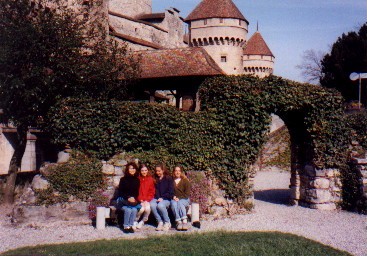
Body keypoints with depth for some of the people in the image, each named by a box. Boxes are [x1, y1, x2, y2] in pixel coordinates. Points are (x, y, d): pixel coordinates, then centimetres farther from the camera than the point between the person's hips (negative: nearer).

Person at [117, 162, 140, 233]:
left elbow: (137, 192, 8)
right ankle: (126, 226, -20)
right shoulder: (123, 179, 0)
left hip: (133, 200, 2)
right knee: (128, 210, -32)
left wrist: (134, 198, -14)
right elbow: (120, 192, -5)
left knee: (134, 209, -30)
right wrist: (128, 198, -20)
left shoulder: (137, 180, 9)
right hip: (123, 200, -2)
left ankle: (130, 226, -18)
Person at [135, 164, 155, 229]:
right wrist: (140, 200, -12)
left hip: (147, 200, 2)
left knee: (147, 208, -28)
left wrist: (147, 200, -6)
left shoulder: (150, 179, 8)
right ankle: (135, 221, 0)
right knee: (141, 209, -29)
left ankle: (142, 221, 0)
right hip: (139, 200, -2)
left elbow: (152, 191, 7)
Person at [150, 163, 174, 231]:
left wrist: (162, 198, -13)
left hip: (166, 199, -3)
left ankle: (167, 222, -15)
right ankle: (160, 222, -18)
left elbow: (170, 192, -2)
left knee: (160, 205, -35)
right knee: (152, 205, -30)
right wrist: (158, 198, -7)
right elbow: (155, 191, 13)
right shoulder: (155, 179, 16)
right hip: (157, 198, 4)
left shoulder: (169, 179, 5)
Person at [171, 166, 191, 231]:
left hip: (184, 199, -1)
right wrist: (173, 197, -7)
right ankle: (178, 222, -44)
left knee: (180, 203, -36)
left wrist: (179, 198, -12)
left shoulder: (185, 181, 8)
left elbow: (187, 194, 1)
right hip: (174, 199, 1)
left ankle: (184, 221, -47)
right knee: (173, 204, -34)